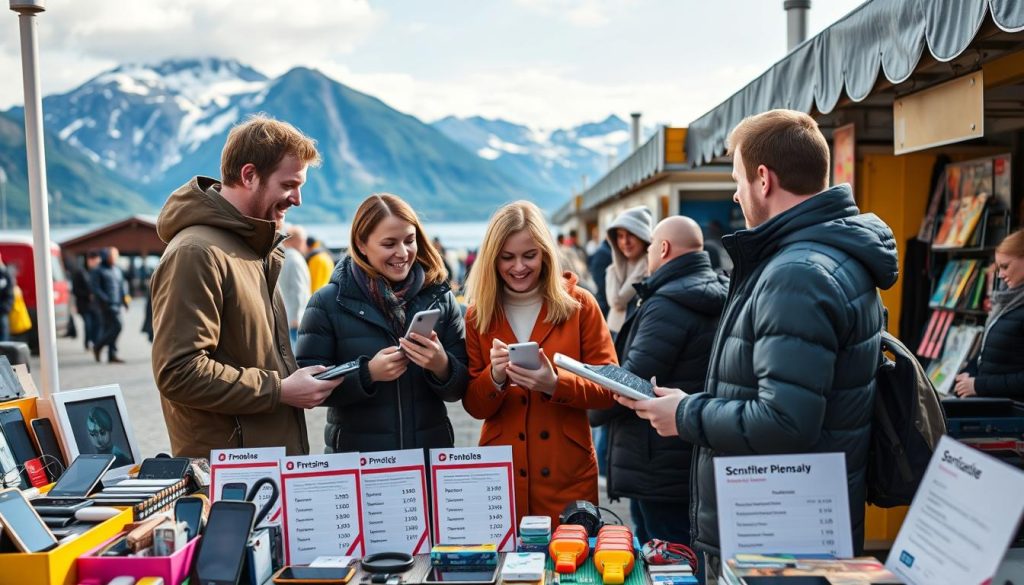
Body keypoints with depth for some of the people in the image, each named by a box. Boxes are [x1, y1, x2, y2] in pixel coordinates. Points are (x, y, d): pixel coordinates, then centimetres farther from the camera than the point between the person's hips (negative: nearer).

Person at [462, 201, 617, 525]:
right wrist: (495, 377, -18)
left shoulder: (579, 304, -1)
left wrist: (555, 383, -21)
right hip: (502, 473, 1)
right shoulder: (477, 315, 2)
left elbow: (609, 389, -4)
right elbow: (474, 406, 2)